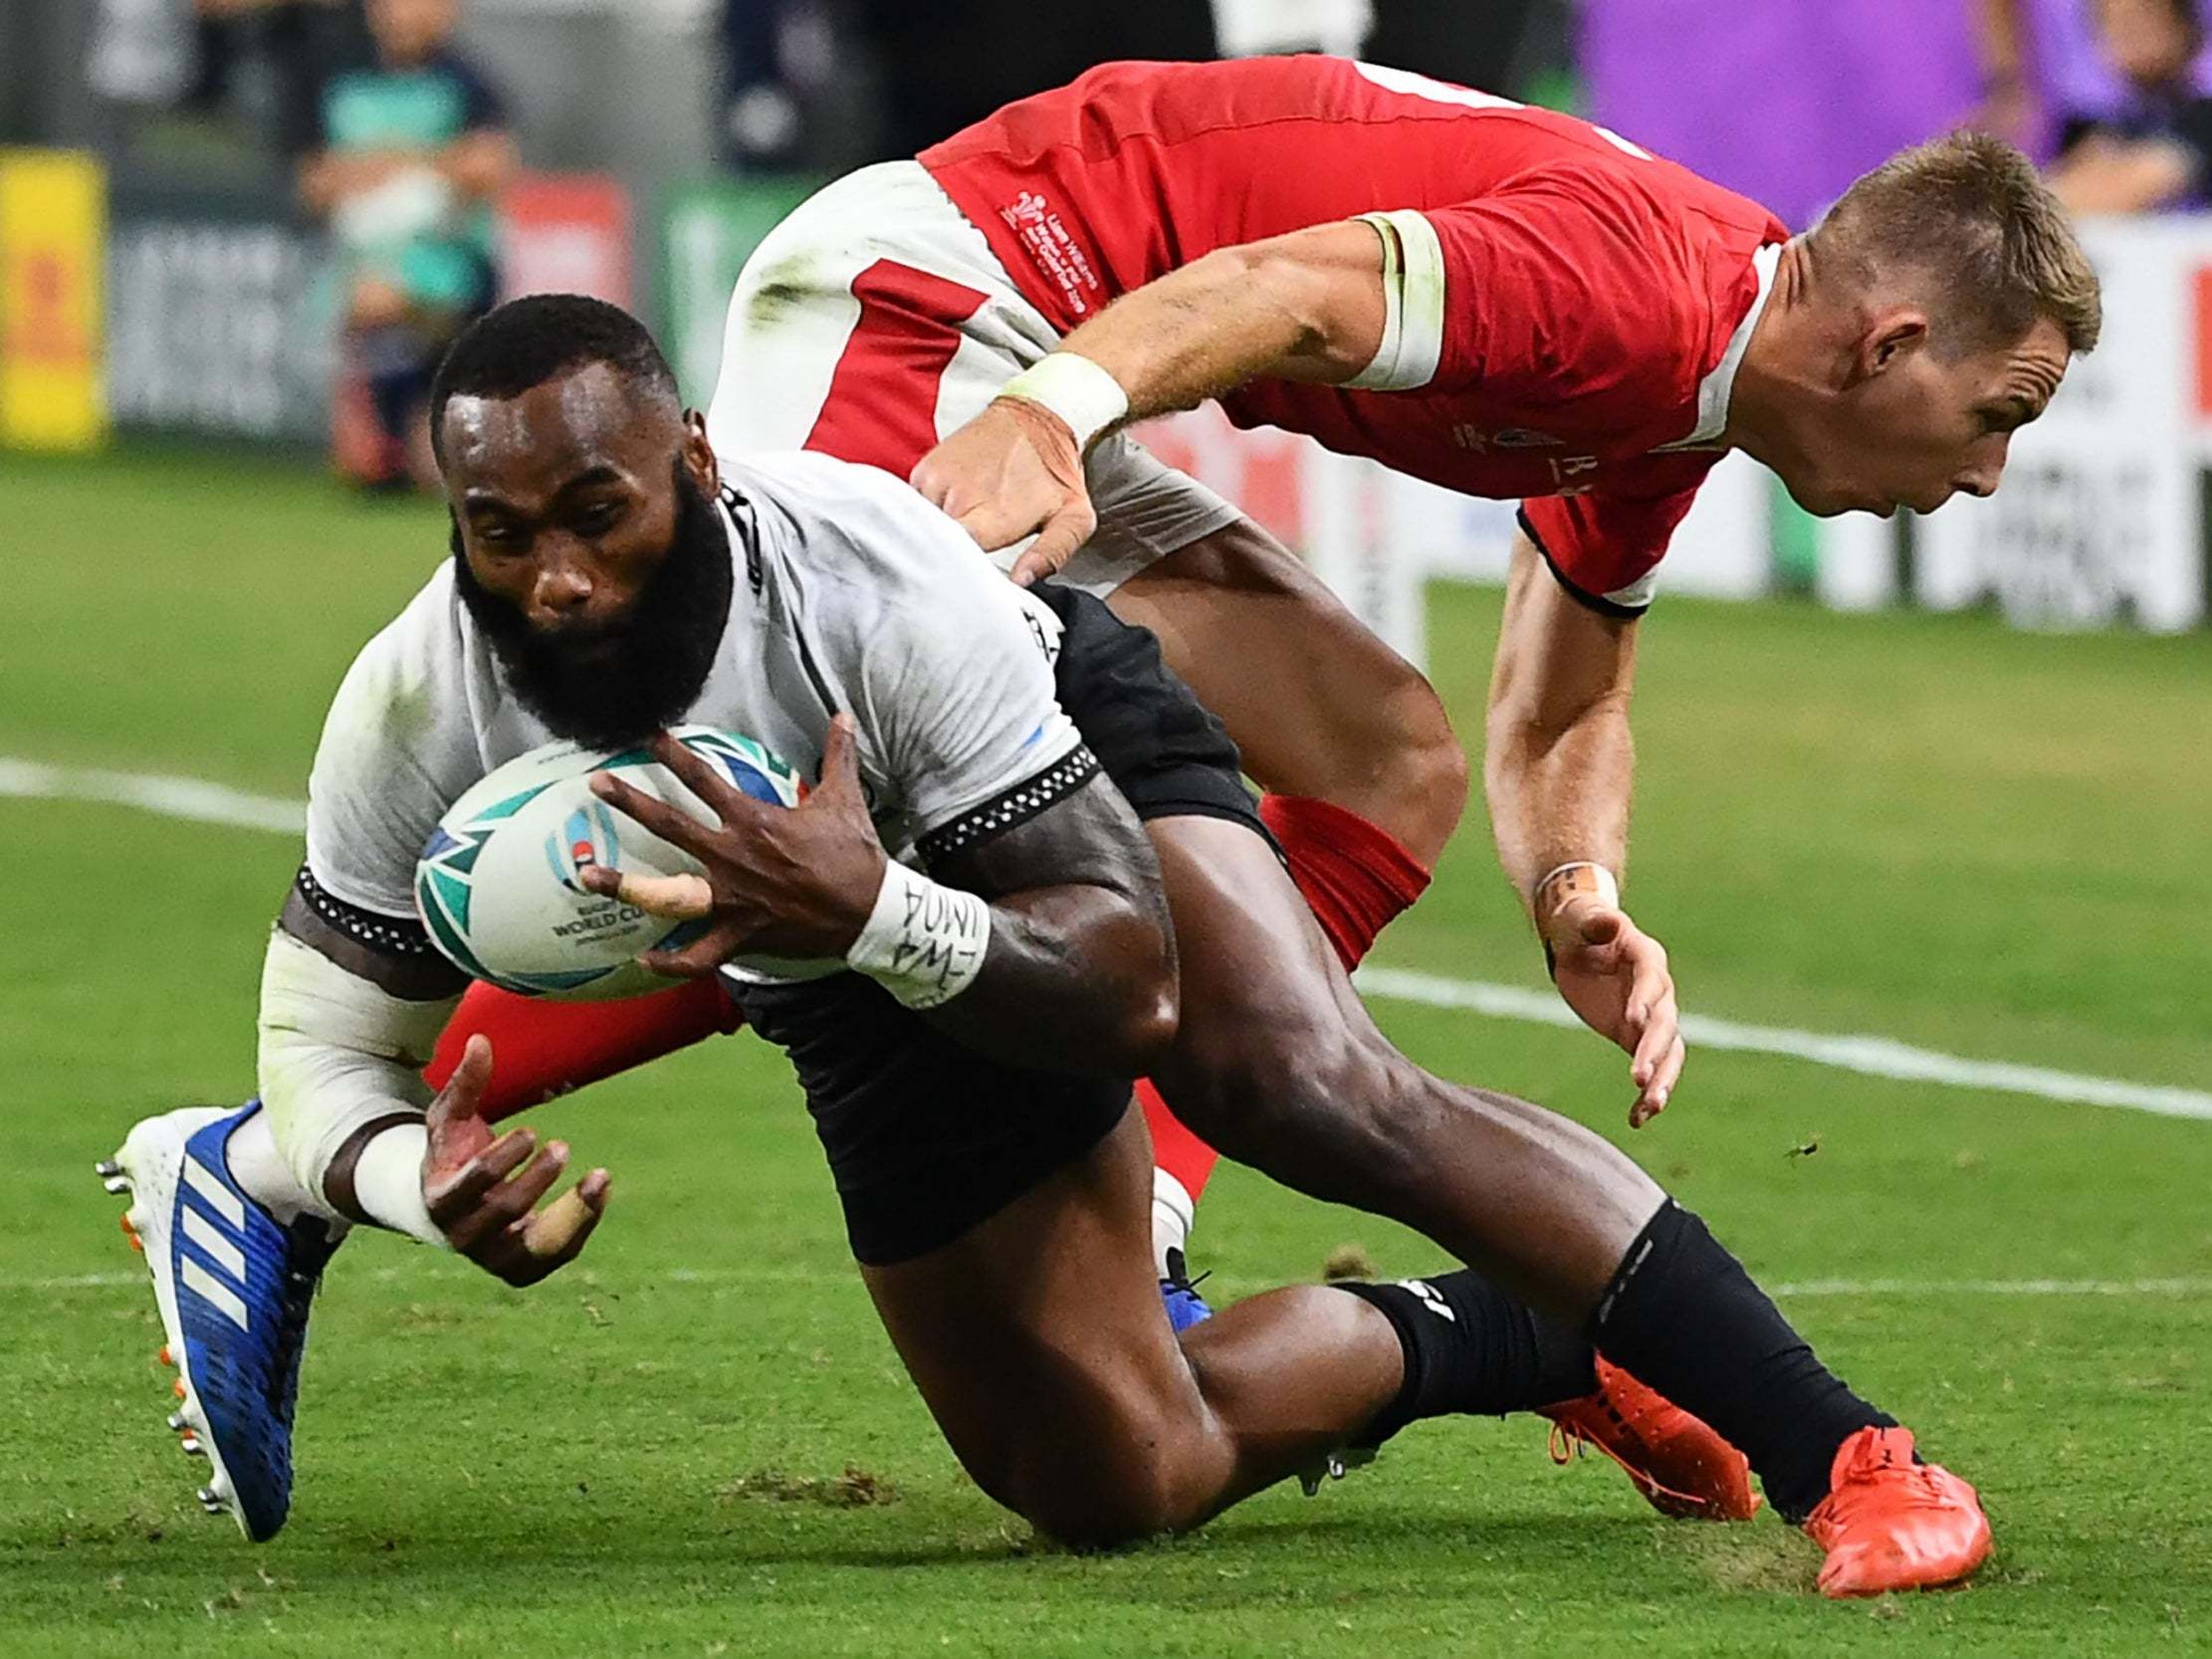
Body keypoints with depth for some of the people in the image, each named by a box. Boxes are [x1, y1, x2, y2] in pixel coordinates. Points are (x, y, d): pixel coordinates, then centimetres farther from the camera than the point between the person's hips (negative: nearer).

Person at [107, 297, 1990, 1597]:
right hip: (879, 1001, 5)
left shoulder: (877, 582, -39)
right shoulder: (411, 718, -30)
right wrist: (421, 1182, -43)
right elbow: (330, 1049, -18)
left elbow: (1131, 985, -36)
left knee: (1315, 1092, -34)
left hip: (1083, 770, -4)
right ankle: (1516, 1341, 28)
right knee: (1113, 1486, 3)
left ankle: (1845, 1457, -33)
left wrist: (875, 918, -55)